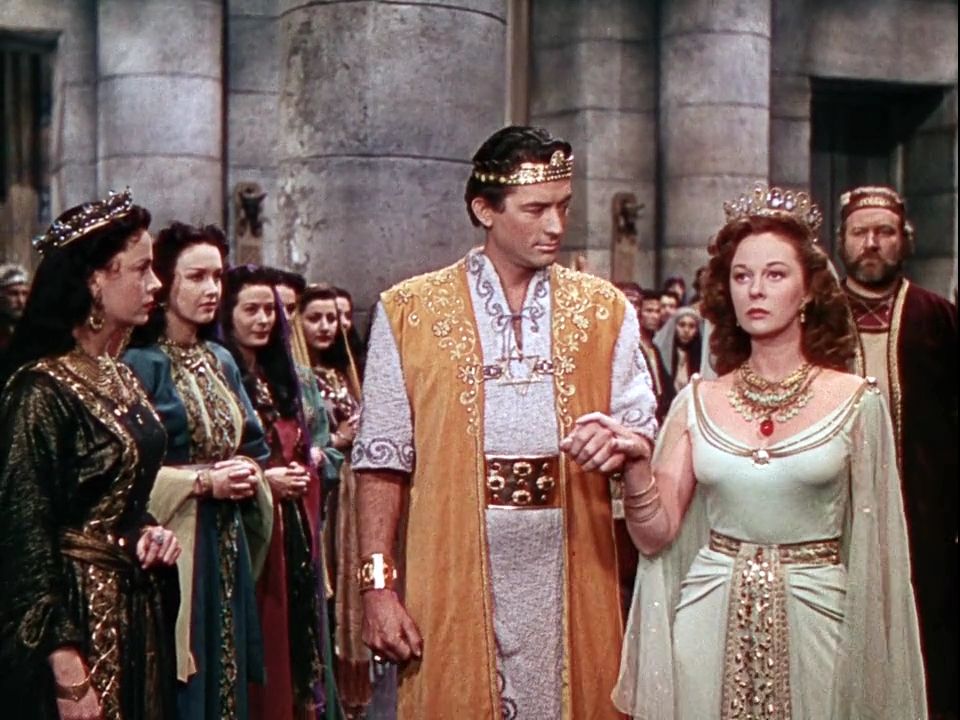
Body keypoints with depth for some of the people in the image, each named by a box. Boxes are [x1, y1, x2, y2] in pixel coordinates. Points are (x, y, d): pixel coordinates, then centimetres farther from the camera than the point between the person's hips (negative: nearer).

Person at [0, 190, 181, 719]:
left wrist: (148, 532, 0)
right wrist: (68, 673, -21)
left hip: (136, 609, 8)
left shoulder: (120, 380, 9)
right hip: (79, 613, -8)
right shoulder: (43, 389, -16)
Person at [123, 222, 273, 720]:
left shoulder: (222, 362, 14)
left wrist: (248, 474, -2)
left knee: (226, 674, 10)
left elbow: (254, 448, 18)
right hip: (173, 546, -7)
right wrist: (203, 480, -16)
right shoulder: (139, 364, -9)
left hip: (229, 546, 7)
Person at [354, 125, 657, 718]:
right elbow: (384, 460, 0)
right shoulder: (410, 312, 1)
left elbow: (646, 436, 7)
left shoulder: (603, 309, 7)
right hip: (453, 578, -1)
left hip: (571, 574, 2)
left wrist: (622, 443, -16)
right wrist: (378, 585, -6)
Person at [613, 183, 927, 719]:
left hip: (813, 618, -2)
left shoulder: (856, 402, -4)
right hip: (710, 622, 2)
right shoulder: (698, 401, 2)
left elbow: (874, 540, 0)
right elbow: (656, 533, -1)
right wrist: (633, 468, -18)